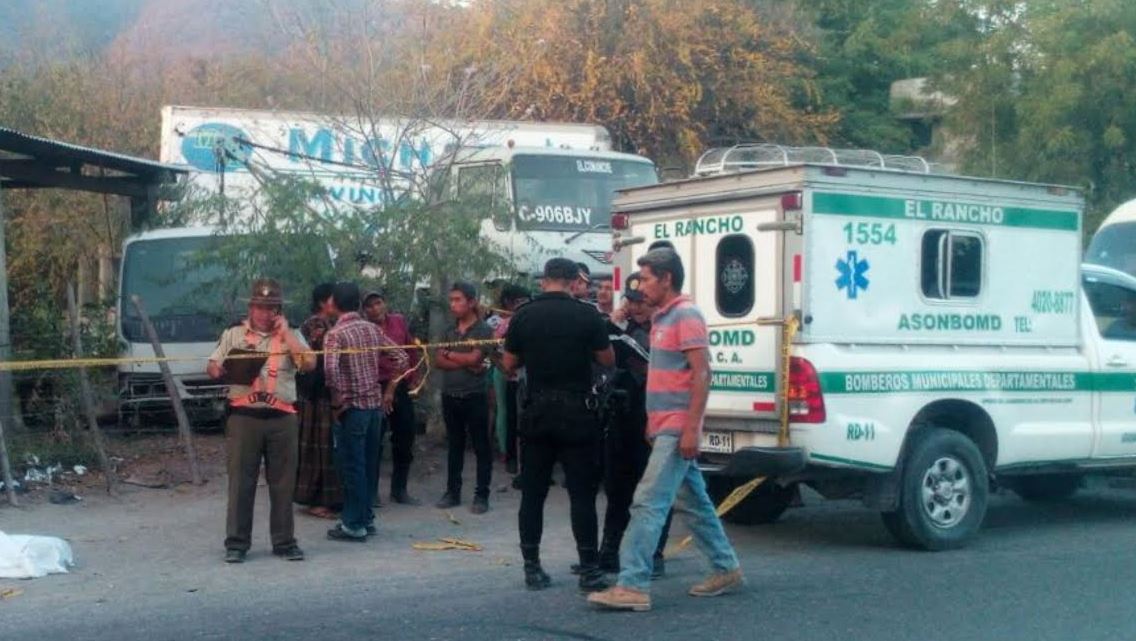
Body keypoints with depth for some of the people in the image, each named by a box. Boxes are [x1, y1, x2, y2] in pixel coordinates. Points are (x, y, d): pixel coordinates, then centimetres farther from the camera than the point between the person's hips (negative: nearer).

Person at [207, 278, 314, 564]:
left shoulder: (290, 336, 12)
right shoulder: (234, 334, 12)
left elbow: (309, 364, -4)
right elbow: (211, 367, 10)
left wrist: (285, 332, -3)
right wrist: (221, 371, -13)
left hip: (282, 418, 1)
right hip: (244, 416, -1)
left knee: (283, 483, 5)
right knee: (241, 481, 0)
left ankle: (284, 541, 13)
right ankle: (237, 543, 6)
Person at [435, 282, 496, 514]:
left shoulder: (483, 330, -5)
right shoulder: (449, 331, 11)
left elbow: (473, 358, -16)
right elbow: (438, 361, 2)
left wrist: (449, 354, -1)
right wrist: (465, 364, -13)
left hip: (475, 396, -5)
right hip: (450, 396, 5)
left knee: (481, 447, 0)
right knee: (455, 445, 12)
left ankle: (482, 495, 4)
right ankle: (452, 492, 18)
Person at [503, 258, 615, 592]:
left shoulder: (523, 316, 1)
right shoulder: (587, 315, -6)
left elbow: (509, 364, 8)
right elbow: (607, 360, 2)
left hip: (536, 411, 2)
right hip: (576, 411, -2)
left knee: (532, 492, 9)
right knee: (582, 492, 2)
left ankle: (532, 568, 10)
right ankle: (589, 569, 2)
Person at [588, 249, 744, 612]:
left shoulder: (685, 315, -13)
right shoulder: (663, 316, 15)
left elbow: (702, 373, -19)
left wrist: (691, 428, -23)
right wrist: (652, 422, 20)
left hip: (677, 429, -10)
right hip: (665, 428, 10)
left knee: (648, 503, -13)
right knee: (693, 502, 15)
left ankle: (633, 585, -13)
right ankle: (727, 569, 26)